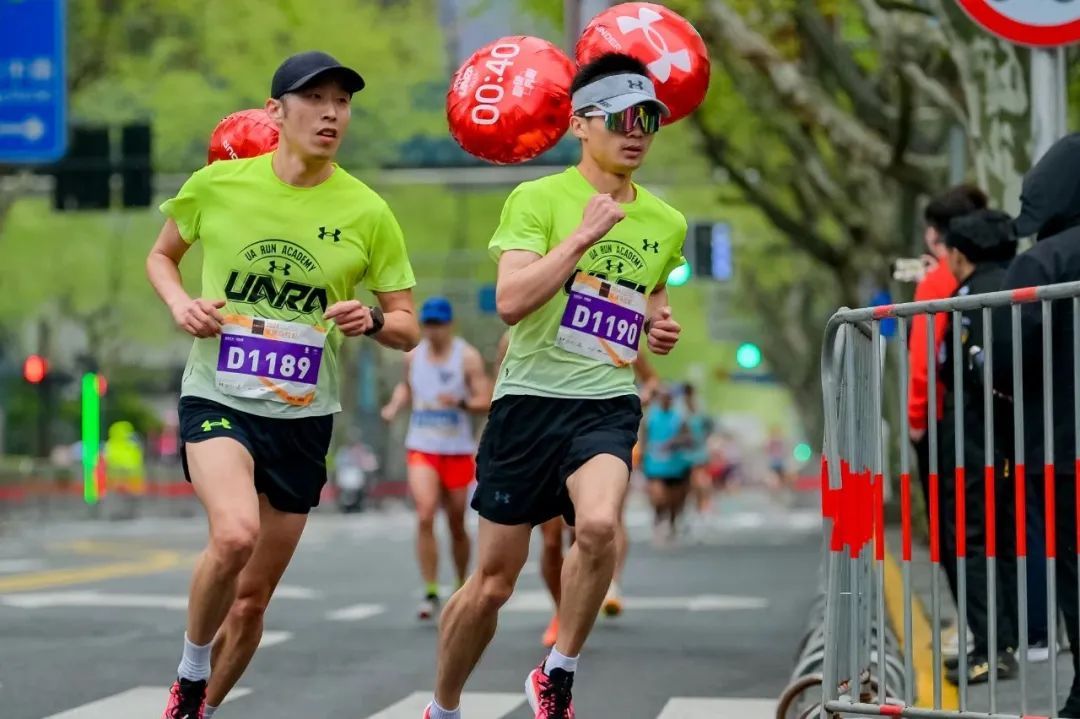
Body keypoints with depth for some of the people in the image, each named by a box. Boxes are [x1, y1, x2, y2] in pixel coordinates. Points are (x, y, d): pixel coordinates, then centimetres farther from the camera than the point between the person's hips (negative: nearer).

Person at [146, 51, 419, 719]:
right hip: (217, 399, -2)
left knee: (252, 600, 9)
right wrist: (181, 303, -7)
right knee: (235, 533, -31)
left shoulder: (367, 212, -4)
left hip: (304, 418, 2)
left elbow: (409, 329, 3)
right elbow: (162, 255, 14)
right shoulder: (216, 184, -5)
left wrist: (372, 320, -19)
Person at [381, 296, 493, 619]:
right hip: (421, 448, 1)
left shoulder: (468, 357, -5)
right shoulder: (413, 355, 6)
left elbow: (486, 402, -8)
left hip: (457, 451, -1)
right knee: (425, 517, -17)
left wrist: (460, 403, -26)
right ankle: (430, 592, -14)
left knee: (457, 525, 9)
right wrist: (395, 405, 5)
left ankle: (462, 588, 29)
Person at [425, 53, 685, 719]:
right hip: (531, 397, -2)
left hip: (608, 404, 3)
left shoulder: (666, 223, 10)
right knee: (494, 581, 4)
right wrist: (584, 234, -21)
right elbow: (511, 301, -18)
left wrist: (661, 325, 8)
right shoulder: (538, 199, -5)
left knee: (599, 523, -29)